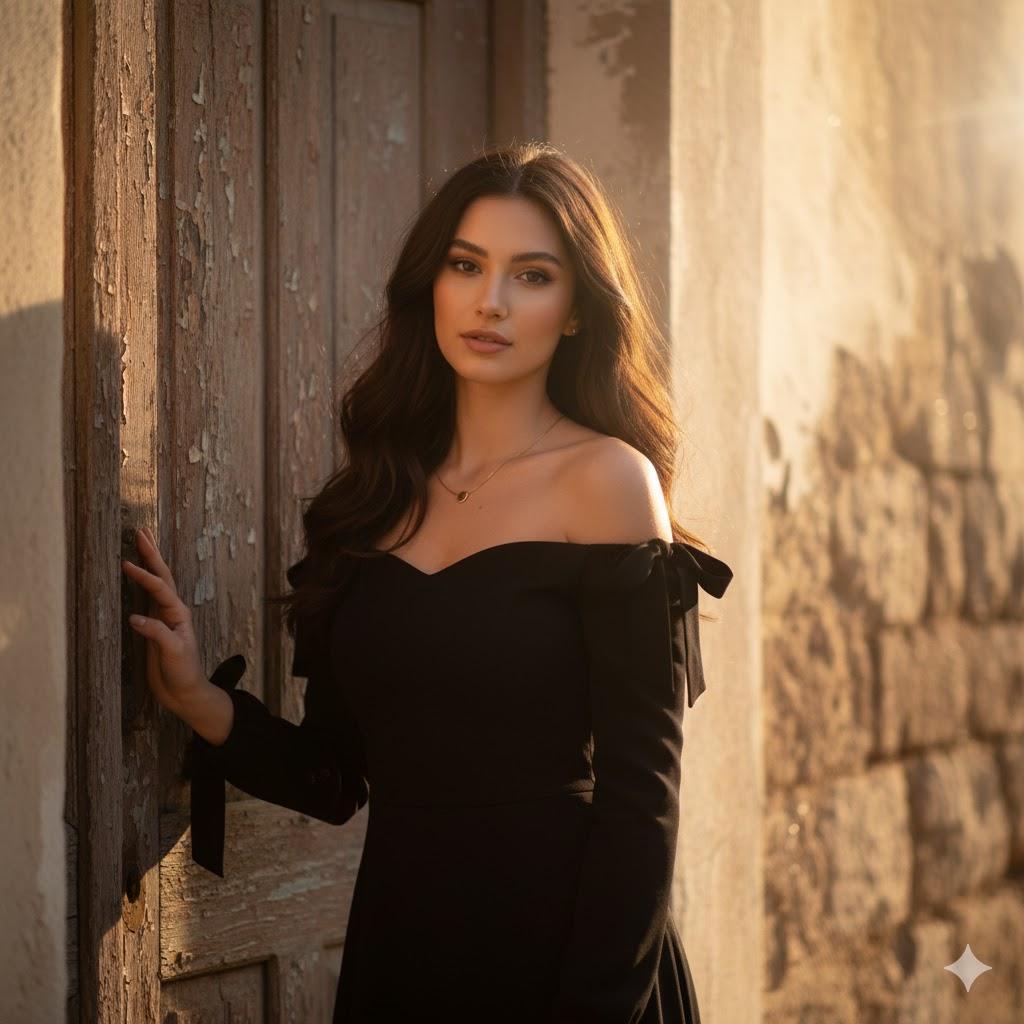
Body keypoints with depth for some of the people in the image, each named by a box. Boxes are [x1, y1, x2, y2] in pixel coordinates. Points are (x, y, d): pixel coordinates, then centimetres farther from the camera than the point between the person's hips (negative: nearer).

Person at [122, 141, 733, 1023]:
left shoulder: (606, 478, -9)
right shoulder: (376, 494, 6)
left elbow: (640, 789, -13)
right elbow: (334, 778, 6)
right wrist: (201, 700, -8)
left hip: (558, 947, -5)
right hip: (396, 947, 5)